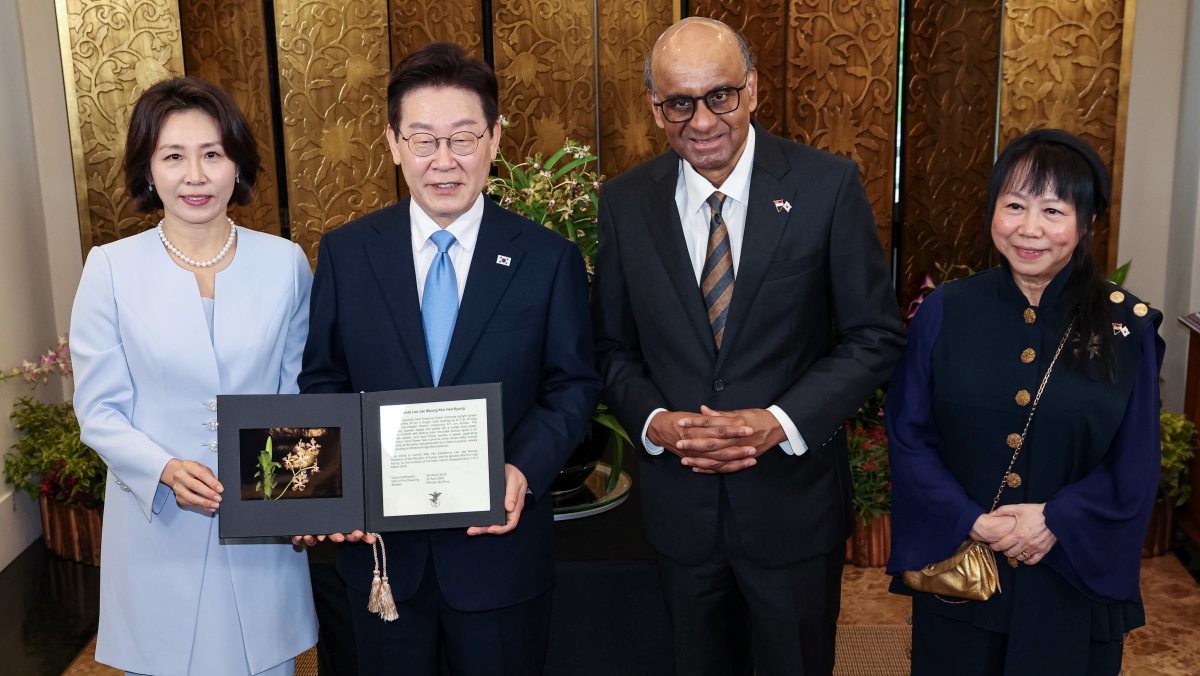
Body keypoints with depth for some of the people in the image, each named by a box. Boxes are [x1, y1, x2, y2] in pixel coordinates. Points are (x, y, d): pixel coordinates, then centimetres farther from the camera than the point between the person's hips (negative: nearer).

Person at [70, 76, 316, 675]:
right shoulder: (110, 269, -5)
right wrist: (167, 470, -21)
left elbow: (301, 391, 6)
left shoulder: (285, 263, -1)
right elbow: (99, 412, -4)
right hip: (157, 524, -1)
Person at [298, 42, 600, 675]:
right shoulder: (344, 253, -2)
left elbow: (573, 384, -2)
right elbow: (321, 380, 4)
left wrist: (524, 469, -19)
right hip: (379, 545, 2)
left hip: (500, 544, -1)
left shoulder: (549, 259, -5)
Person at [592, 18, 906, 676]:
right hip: (679, 500, 2)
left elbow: (875, 336, -7)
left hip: (794, 498, -2)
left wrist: (782, 421, -18)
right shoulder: (624, 202, -2)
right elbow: (613, 345, 5)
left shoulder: (827, 186, -10)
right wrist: (653, 421, -13)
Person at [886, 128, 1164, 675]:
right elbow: (908, 435, -4)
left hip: (1075, 581, 0)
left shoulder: (1127, 327, -5)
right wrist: (970, 521, -15)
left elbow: (1135, 467, -3)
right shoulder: (945, 311, -5)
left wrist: (1056, 522, -16)